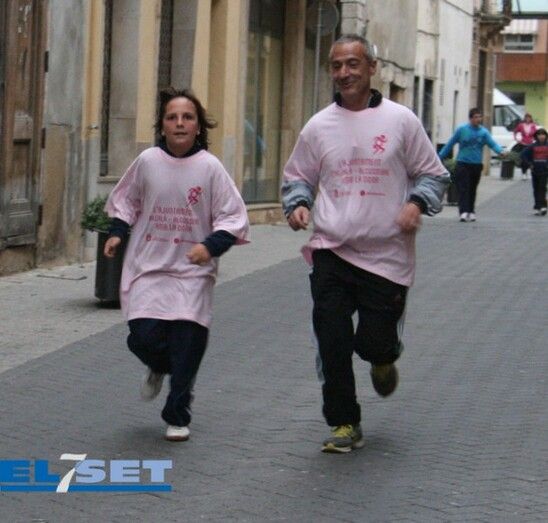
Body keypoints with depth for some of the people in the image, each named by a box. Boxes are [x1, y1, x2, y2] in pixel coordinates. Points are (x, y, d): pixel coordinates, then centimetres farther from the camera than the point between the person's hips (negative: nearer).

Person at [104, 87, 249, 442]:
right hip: (148, 267, 1)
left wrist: (211, 245, -19)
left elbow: (233, 218, -4)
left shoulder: (210, 167, -6)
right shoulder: (147, 161, 0)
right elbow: (125, 201, 17)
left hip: (192, 272, -1)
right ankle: (158, 368, 28)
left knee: (188, 344, -4)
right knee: (144, 337, -10)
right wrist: (117, 232, 3)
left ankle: (177, 418, 15)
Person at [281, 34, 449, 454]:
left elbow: (433, 174, 6)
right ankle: (345, 424, 12)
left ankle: (383, 361, 40)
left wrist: (417, 203, -13)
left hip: (387, 255, -2)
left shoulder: (400, 120, -1)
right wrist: (298, 205, -4)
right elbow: (297, 177, 16)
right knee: (333, 345, -3)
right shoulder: (318, 126, 5)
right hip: (331, 253, 2)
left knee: (376, 342, 2)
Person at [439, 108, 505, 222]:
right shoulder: (461, 129, -2)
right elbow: (450, 144, 3)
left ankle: (471, 211, 19)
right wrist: (440, 157, 3)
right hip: (463, 163, -2)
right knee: (463, 188, -11)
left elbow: (492, 143, -12)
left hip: (476, 164, 2)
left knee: (472, 190, 10)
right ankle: (463, 211, -19)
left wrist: (500, 151, -33)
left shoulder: (483, 132, 1)